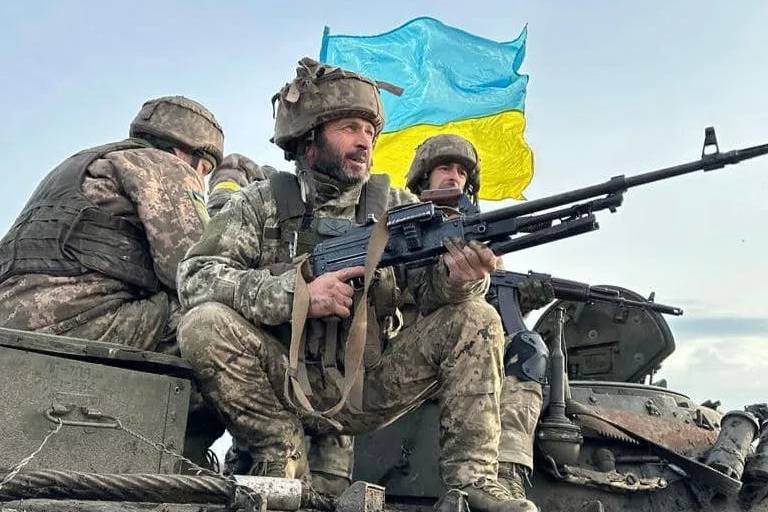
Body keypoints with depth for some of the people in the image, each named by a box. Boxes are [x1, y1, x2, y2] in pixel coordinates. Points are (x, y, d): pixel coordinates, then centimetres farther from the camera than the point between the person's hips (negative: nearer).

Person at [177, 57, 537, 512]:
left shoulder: (396, 206, 7)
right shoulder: (262, 204, 1)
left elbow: (432, 289, -2)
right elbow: (195, 277, -10)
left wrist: (458, 279, -28)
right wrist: (295, 293, -23)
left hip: (366, 391, 2)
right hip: (283, 387, -1)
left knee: (476, 320, -14)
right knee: (205, 325, -28)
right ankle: (281, 454, -10)